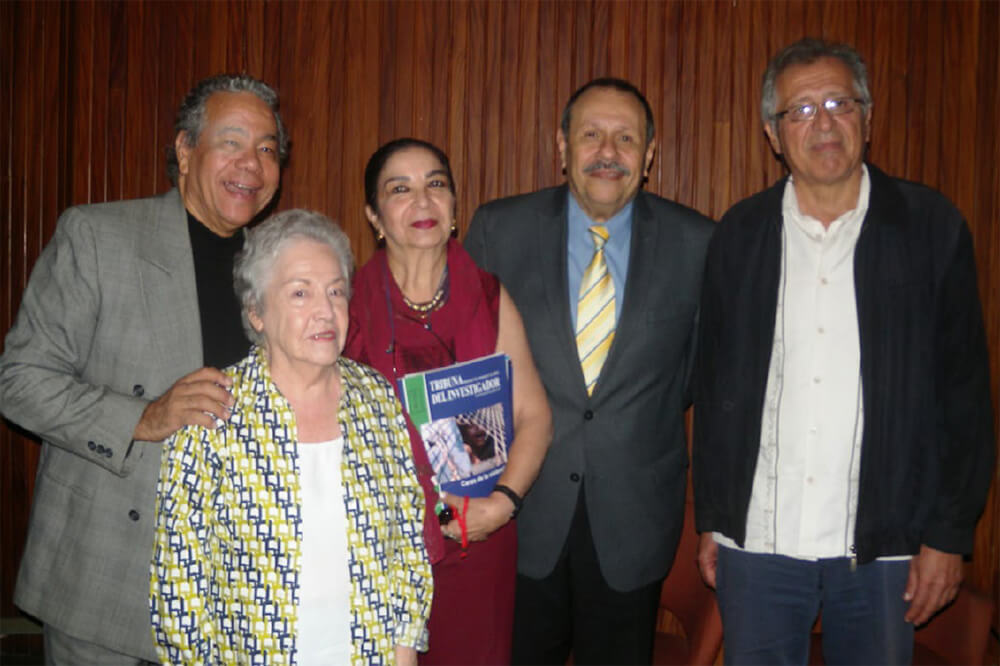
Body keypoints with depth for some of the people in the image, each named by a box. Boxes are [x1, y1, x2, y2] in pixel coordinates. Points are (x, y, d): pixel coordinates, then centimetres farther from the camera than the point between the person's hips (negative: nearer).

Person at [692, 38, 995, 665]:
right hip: (757, 542, 1)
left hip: (883, 544, -1)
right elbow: (714, 387, 7)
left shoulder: (931, 227, -1)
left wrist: (948, 535, -4)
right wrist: (712, 519, 7)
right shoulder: (740, 235, 3)